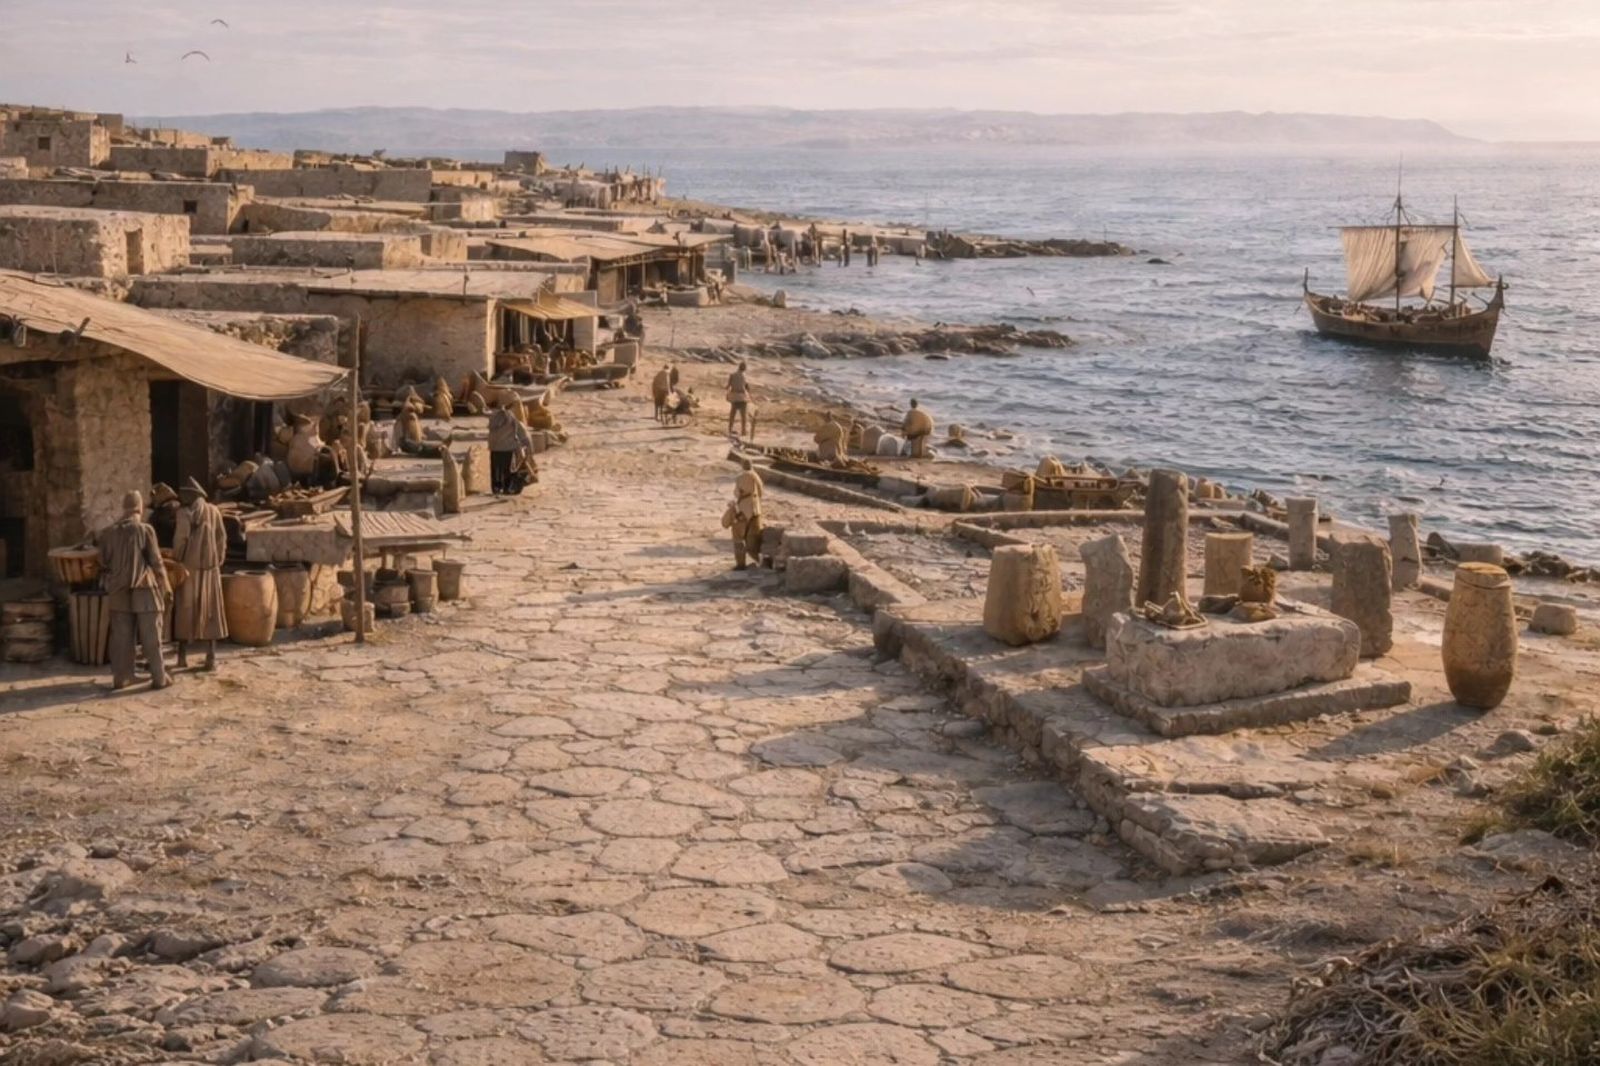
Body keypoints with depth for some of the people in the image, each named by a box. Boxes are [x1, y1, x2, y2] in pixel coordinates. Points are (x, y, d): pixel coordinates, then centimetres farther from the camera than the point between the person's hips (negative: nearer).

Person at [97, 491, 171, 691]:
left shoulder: (109, 532, 2)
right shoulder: (145, 530, -10)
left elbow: (103, 563, 8)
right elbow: (156, 562, -7)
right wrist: (165, 587, 3)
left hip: (119, 592, 4)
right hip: (145, 590, -4)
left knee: (121, 636, 10)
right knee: (151, 637, 2)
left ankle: (120, 677, 12)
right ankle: (159, 677, 6)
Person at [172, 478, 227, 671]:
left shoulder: (185, 512, -9)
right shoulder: (213, 511, 5)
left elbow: (180, 538, -13)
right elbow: (222, 537, 6)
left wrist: (176, 560, 0)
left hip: (189, 566, -3)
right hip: (210, 566, 3)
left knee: (186, 609, 6)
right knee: (210, 610, 5)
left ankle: (183, 654, 10)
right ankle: (211, 657, 2)